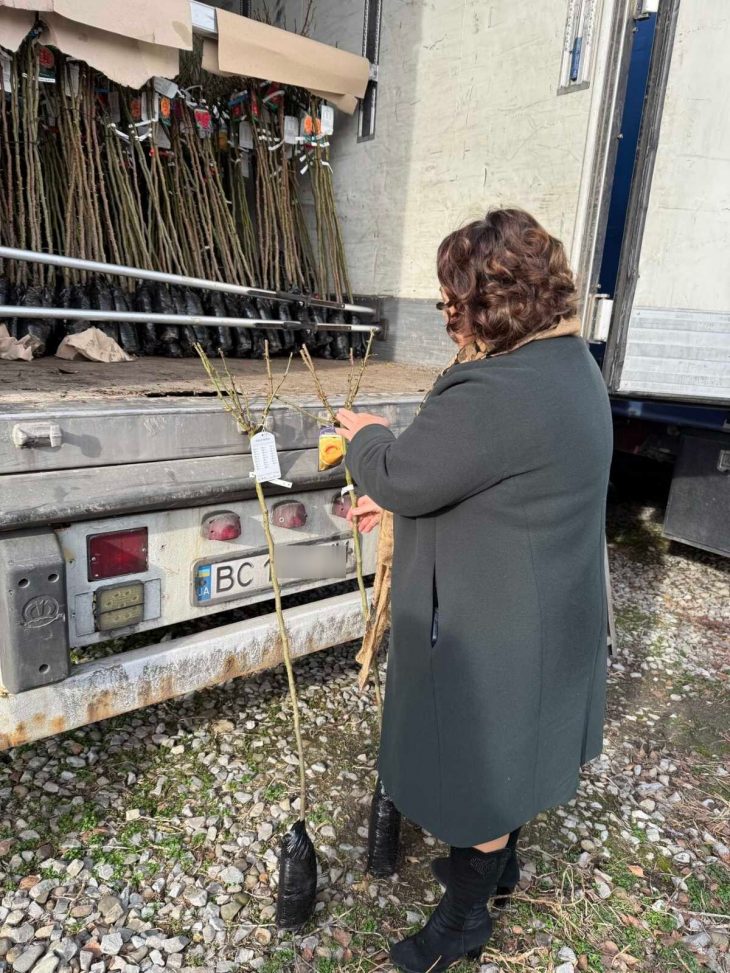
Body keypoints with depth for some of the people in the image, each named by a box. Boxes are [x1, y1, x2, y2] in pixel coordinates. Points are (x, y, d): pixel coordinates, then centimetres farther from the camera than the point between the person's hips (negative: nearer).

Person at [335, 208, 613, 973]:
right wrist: (394, 499, 9)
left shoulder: (498, 393, -32)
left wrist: (365, 434, -1)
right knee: (504, 752, 28)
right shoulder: (569, 362, 3)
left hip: (493, 632, -10)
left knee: (478, 766, 13)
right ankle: (498, 861, 54)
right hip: (536, 614, 10)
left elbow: (398, 476, -23)